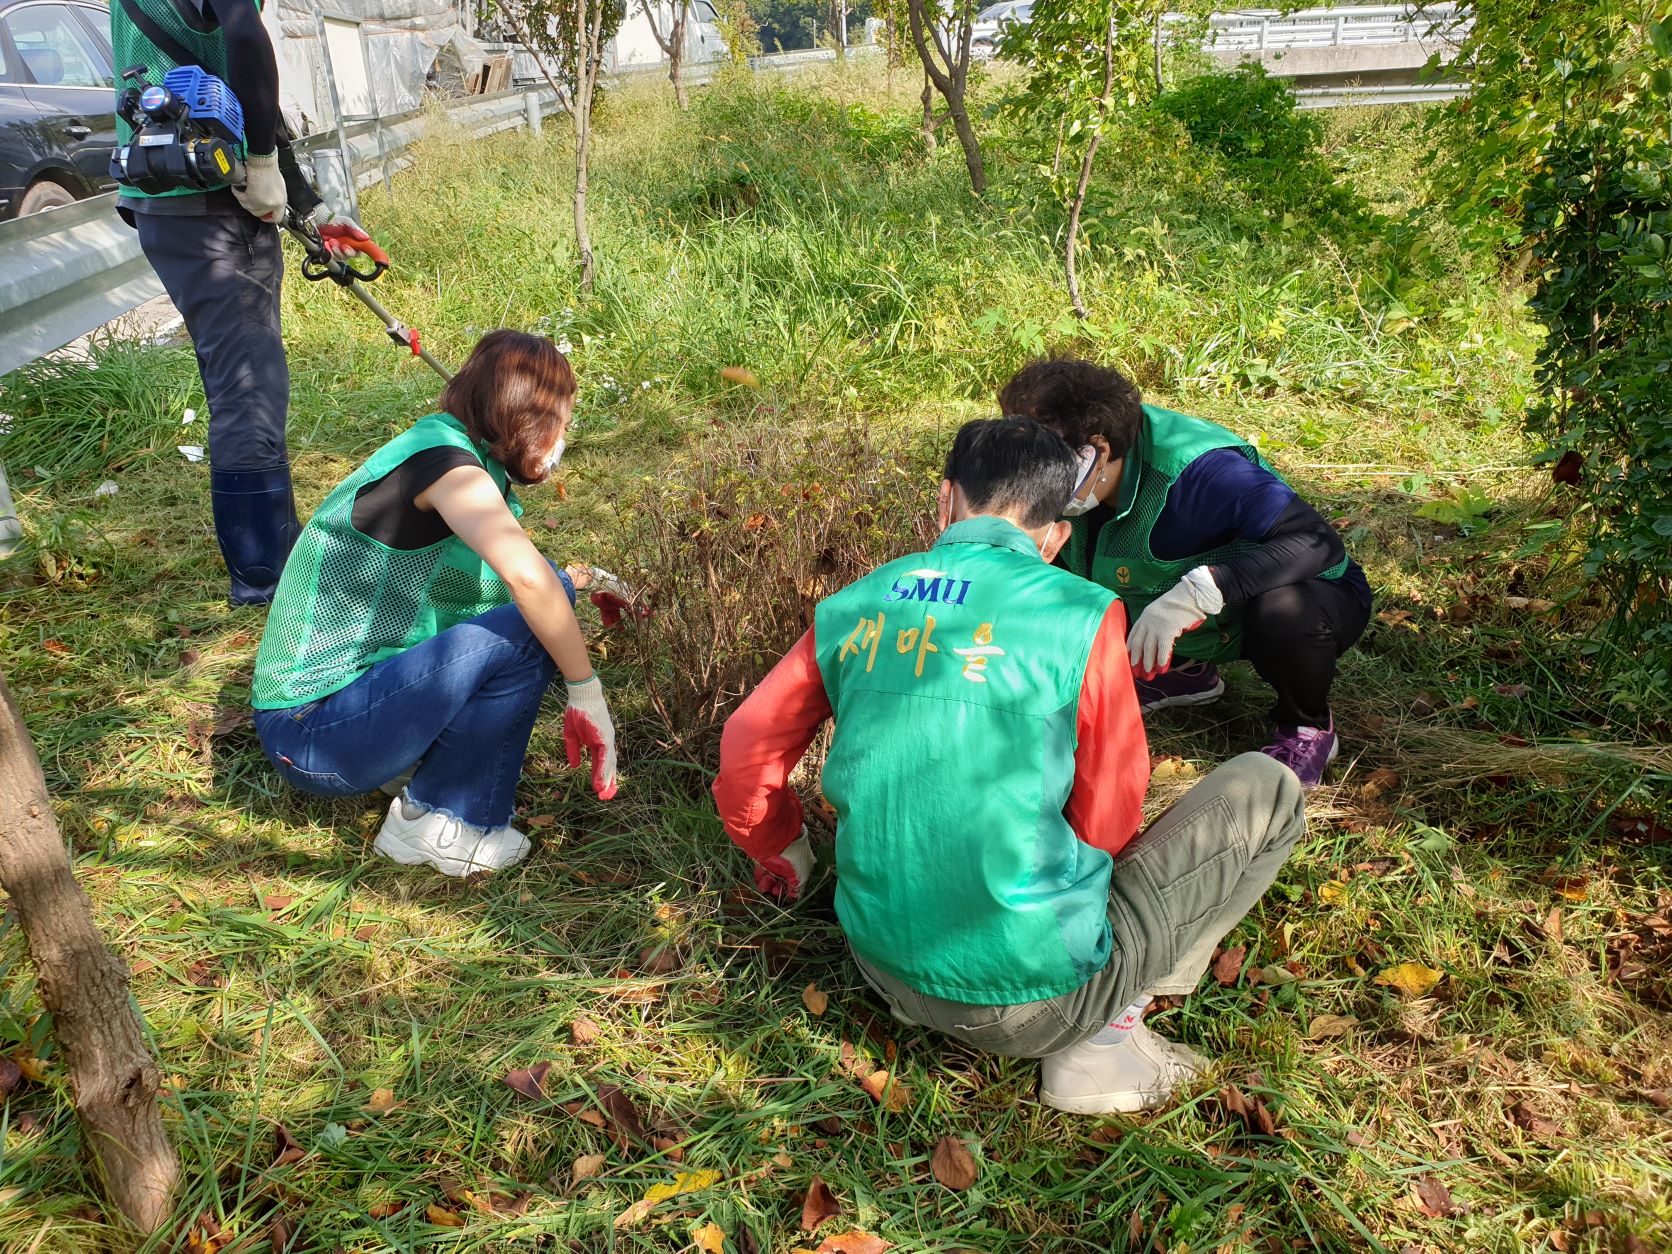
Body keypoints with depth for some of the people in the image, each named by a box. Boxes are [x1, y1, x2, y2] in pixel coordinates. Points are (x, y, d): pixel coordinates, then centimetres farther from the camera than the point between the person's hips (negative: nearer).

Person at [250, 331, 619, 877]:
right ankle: (435, 823, -7)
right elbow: (525, 575, -36)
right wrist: (588, 696, -28)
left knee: (549, 595, 6)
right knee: (532, 627, -23)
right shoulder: (444, 457, -19)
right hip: (312, 737, -9)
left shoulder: (458, 460, 9)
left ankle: (414, 763, 8)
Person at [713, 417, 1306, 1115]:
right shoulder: (1081, 615, -12)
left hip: (885, 970, 6)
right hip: (1035, 1003, -5)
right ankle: (1101, 1040, 2)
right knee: (1266, 788, 8)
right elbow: (1107, 824, -5)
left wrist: (780, 852, 29)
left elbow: (744, 749, 9)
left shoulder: (849, 608, 0)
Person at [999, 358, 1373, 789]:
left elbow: (1318, 542, -43)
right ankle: (1184, 670, 14)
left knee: (1284, 611, -42)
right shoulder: (1079, 480, -15)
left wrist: (1198, 591, -51)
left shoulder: (1192, 469, -36)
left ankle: (1309, 728, -8)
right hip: (1200, 627, 6)